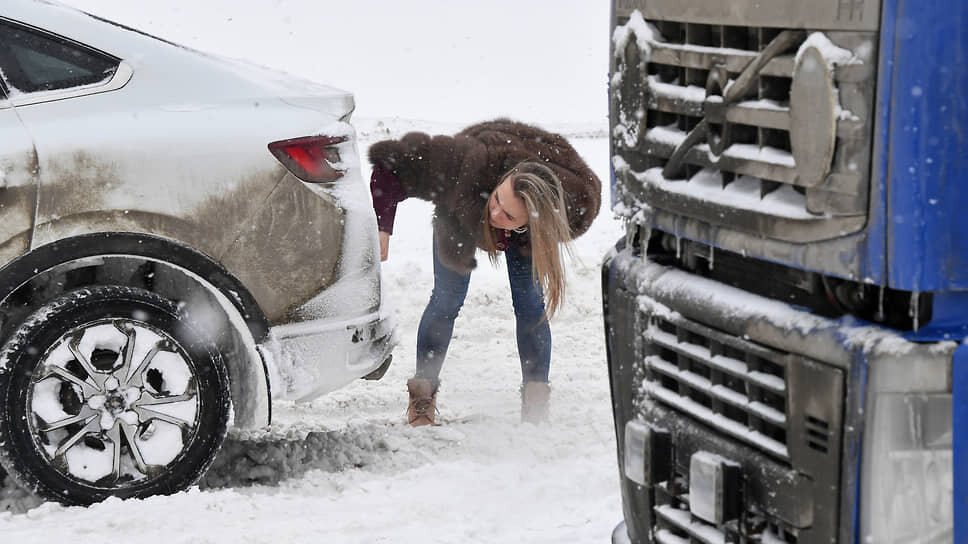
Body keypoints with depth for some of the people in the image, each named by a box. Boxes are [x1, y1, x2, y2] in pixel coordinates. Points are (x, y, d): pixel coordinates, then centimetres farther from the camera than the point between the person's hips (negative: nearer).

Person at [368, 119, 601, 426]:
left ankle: (535, 404, 2)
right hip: (461, 213, -1)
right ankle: (422, 398, 6)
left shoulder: (577, 202, -41)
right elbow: (391, 161, -41)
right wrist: (382, 226, -47)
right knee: (447, 299, -4)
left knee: (530, 305, -8)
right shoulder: (471, 168, -49)